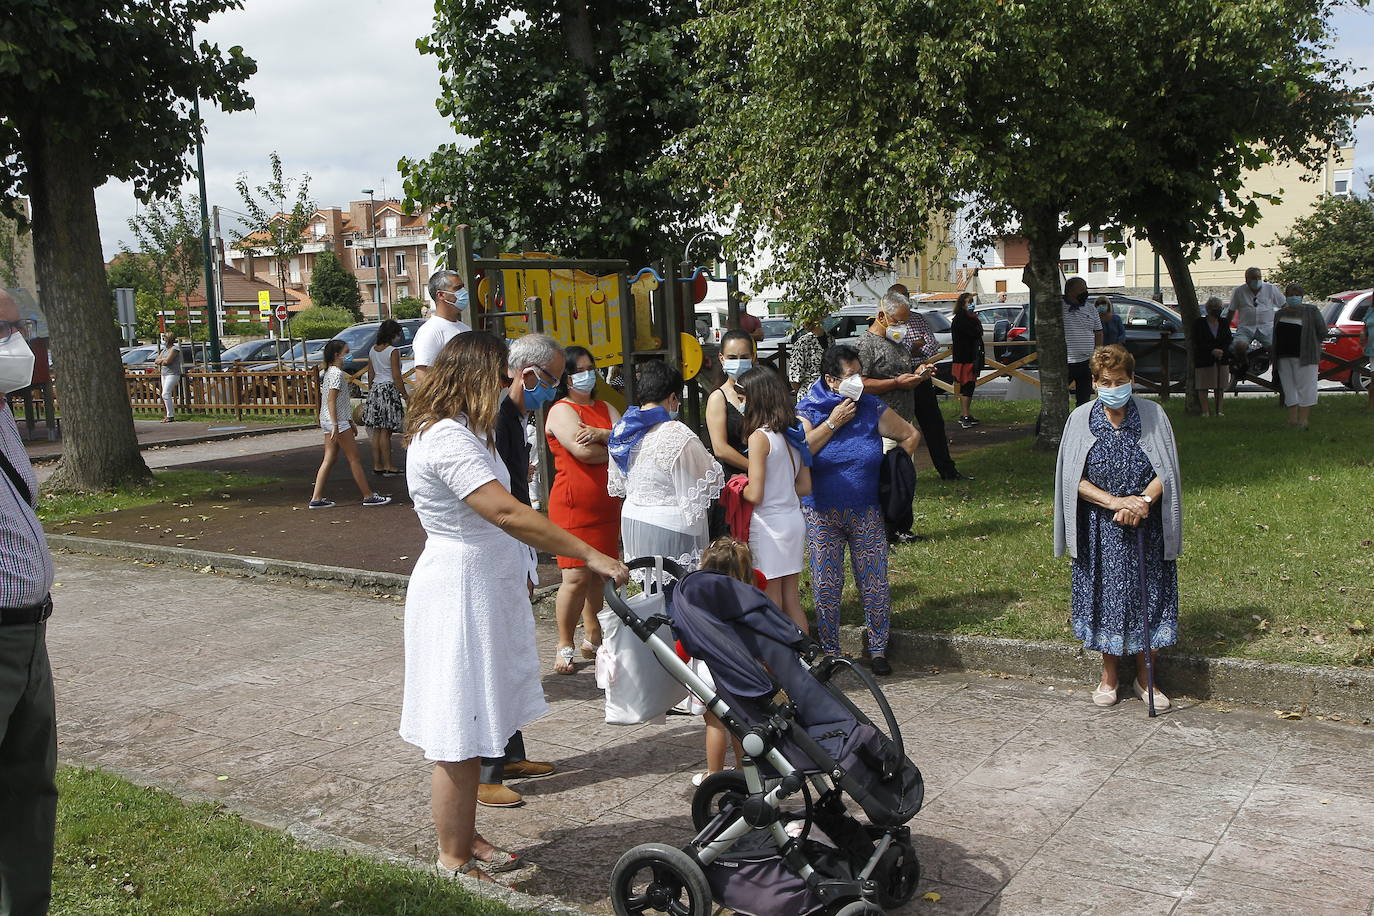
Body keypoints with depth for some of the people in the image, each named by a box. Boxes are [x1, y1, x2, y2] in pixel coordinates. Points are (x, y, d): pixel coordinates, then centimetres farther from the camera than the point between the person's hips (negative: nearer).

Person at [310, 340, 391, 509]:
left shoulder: (330, 372, 17)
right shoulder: (337, 373, -15)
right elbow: (331, 401, -21)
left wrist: (350, 423, 25)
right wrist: (335, 426, -25)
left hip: (327, 421, 10)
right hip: (337, 421, -10)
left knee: (329, 459, 9)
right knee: (354, 459, -3)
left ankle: (316, 498, 7)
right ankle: (368, 496, 3)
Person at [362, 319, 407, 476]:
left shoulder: (373, 350, 10)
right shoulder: (393, 351, -10)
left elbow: (370, 375, 14)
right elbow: (396, 376, -13)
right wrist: (405, 396, -8)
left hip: (375, 389, 7)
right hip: (389, 389, -7)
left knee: (376, 431, 9)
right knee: (386, 431, -4)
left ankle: (377, 466, 13)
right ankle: (388, 467, 0)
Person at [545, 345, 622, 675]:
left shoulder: (604, 409, 17)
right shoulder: (561, 410, -5)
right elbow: (583, 451, -18)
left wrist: (600, 434, -16)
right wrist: (617, 448, -2)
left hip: (606, 505, 7)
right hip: (573, 506, -7)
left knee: (600, 574, 10)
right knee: (576, 577, -9)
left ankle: (593, 638, 22)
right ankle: (564, 645, 3)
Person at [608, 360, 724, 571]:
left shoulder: (623, 428, 5)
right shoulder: (677, 435, -18)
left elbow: (617, 485, 17)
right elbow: (711, 477, -8)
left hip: (630, 519, 8)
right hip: (669, 527, -7)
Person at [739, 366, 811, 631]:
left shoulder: (760, 436, -16)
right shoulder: (792, 433, 7)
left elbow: (755, 495, -18)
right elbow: (805, 487, 12)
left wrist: (736, 488, 1)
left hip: (769, 522, -8)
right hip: (794, 519, 8)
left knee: (772, 605, 2)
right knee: (792, 601, 16)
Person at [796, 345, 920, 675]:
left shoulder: (872, 409, -1)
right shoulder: (808, 410, -5)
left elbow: (910, 435, 11)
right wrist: (832, 424, -18)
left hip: (866, 512, 1)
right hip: (821, 515, -1)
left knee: (874, 584, 3)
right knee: (826, 586, 5)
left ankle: (878, 649, 20)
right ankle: (829, 652, 20)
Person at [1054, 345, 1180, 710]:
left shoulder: (1152, 415, -4)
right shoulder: (1081, 419, -4)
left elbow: (1167, 471, -4)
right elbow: (1074, 478, -6)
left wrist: (1142, 501, -20)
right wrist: (1115, 502, -19)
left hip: (1146, 527, 0)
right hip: (1100, 527, 0)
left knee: (1147, 596, 5)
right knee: (1105, 597, 7)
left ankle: (1145, 678, 23)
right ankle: (1109, 674, 26)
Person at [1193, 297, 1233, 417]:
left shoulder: (1223, 323, 8)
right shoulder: (1199, 323, -4)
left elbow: (1228, 340, 6)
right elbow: (1198, 343, -10)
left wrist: (1221, 351, -13)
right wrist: (1212, 351, -21)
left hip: (1222, 360, 3)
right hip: (1204, 360, -3)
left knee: (1220, 386, 4)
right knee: (1203, 387, -2)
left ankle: (1218, 410, 10)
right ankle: (1205, 411, 3)